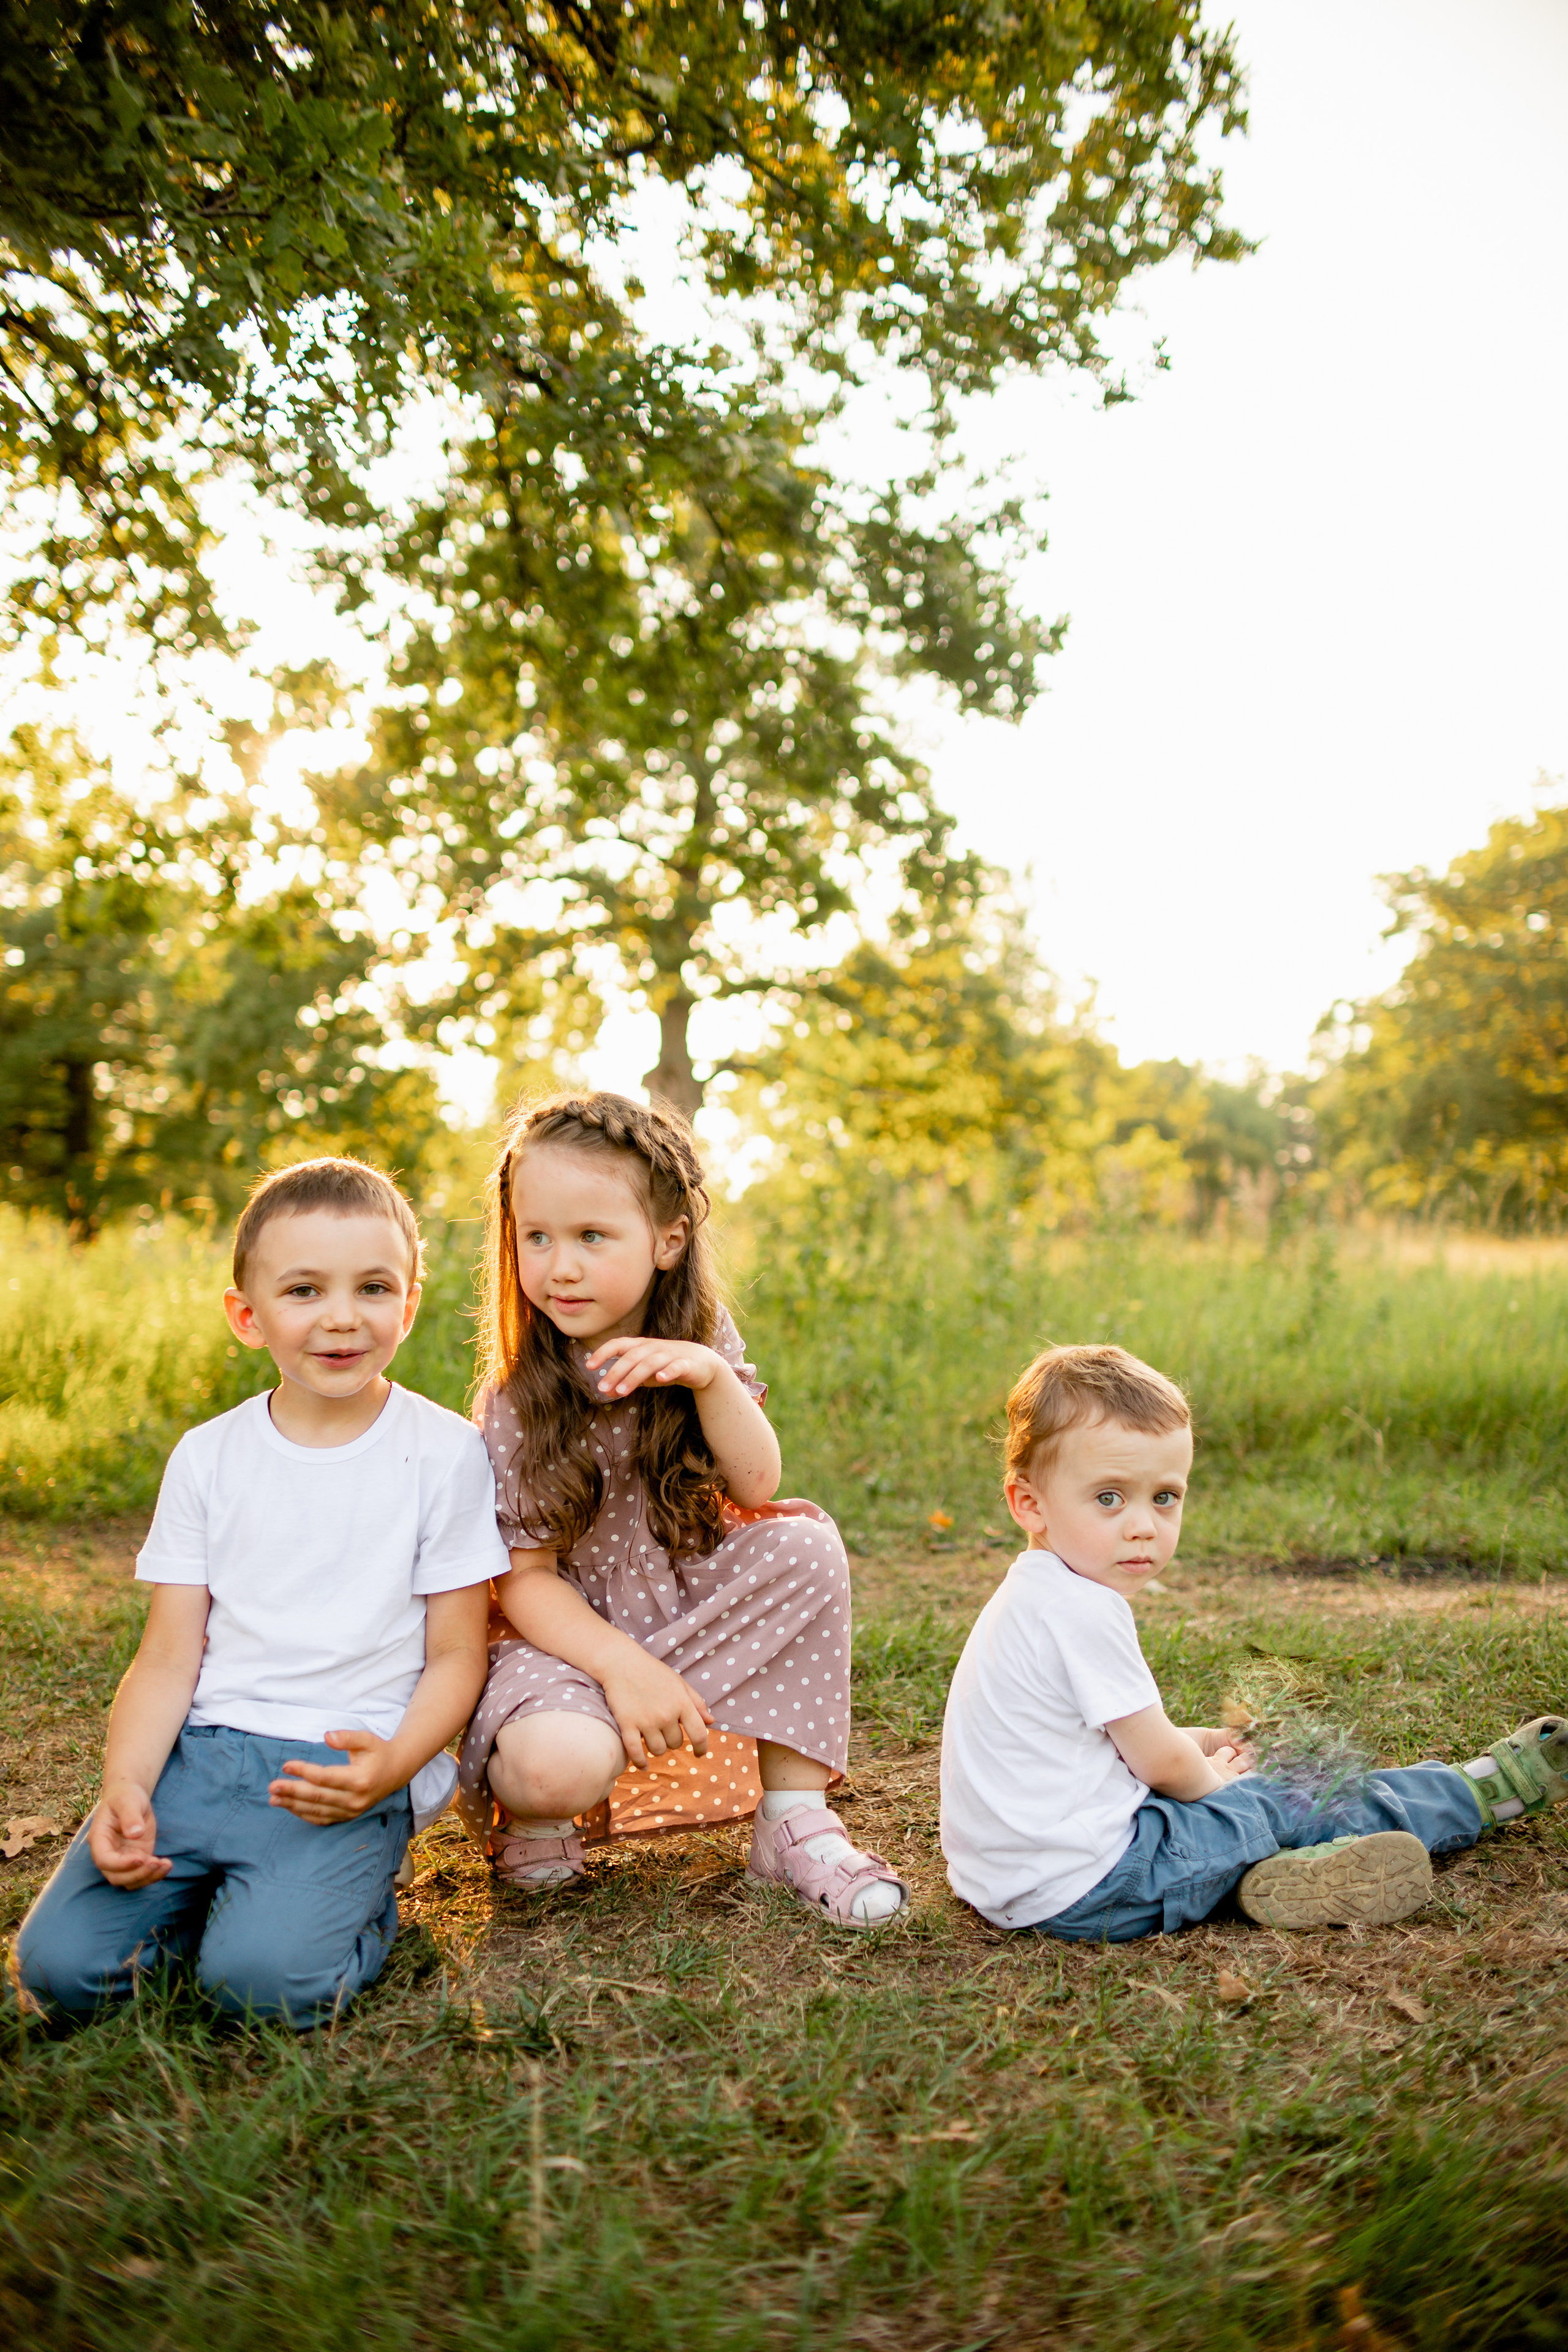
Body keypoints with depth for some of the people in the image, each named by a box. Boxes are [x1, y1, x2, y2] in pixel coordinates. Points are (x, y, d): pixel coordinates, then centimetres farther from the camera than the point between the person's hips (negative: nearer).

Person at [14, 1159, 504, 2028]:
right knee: (59, 1964, -13)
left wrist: (394, 1765, -19)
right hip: (202, 1752, 3)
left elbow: (455, 1654, -1)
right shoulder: (206, 1457, 6)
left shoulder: (444, 1453, -3)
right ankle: (203, 1889, 12)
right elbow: (168, 1658, 6)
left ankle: (359, 1906, 6)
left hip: (349, 1767, -3)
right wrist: (125, 1784, -12)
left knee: (264, 1975, -24)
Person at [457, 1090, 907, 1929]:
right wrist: (622, 1666, -28)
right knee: (559, 1762, -35)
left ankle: (791, 1818, -12)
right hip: (567, 1630, -4)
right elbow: (524, 1577, -13)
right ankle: (527, 1810, 6)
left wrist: (713, 1377, -27)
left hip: (696, 1603, 4)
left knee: (805, 1546, -23)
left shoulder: (704, 1340, -5)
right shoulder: (514, 1403, -16)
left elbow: (756, 1489, -10)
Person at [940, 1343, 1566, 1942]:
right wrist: (1208, 1781, 5)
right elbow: (1162, 1763, -15)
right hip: (1084, 1890, -10)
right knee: (1269, 1810, 1)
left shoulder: (1034, 1595, 7)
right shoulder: (1082, 1613, -24)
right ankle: (1480, 1791, 17)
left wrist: (1189, 1743, 17)